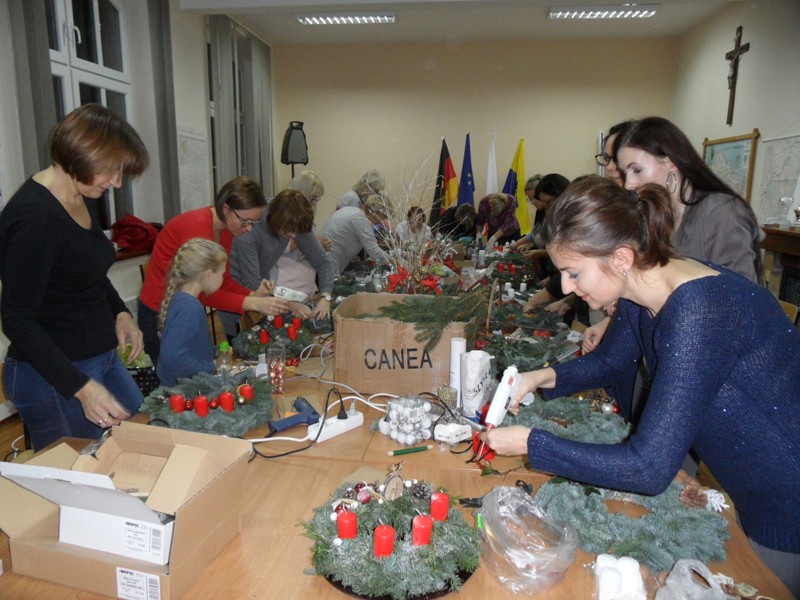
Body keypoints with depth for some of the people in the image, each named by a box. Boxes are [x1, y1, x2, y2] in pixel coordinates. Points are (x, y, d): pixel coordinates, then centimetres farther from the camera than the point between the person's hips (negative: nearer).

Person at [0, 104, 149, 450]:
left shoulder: (84, 200, 4)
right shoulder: (34, 216, -22)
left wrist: (120, 313, 2)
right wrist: (82, 387, -28)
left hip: (104, 359, 9)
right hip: (54, 378, -9)